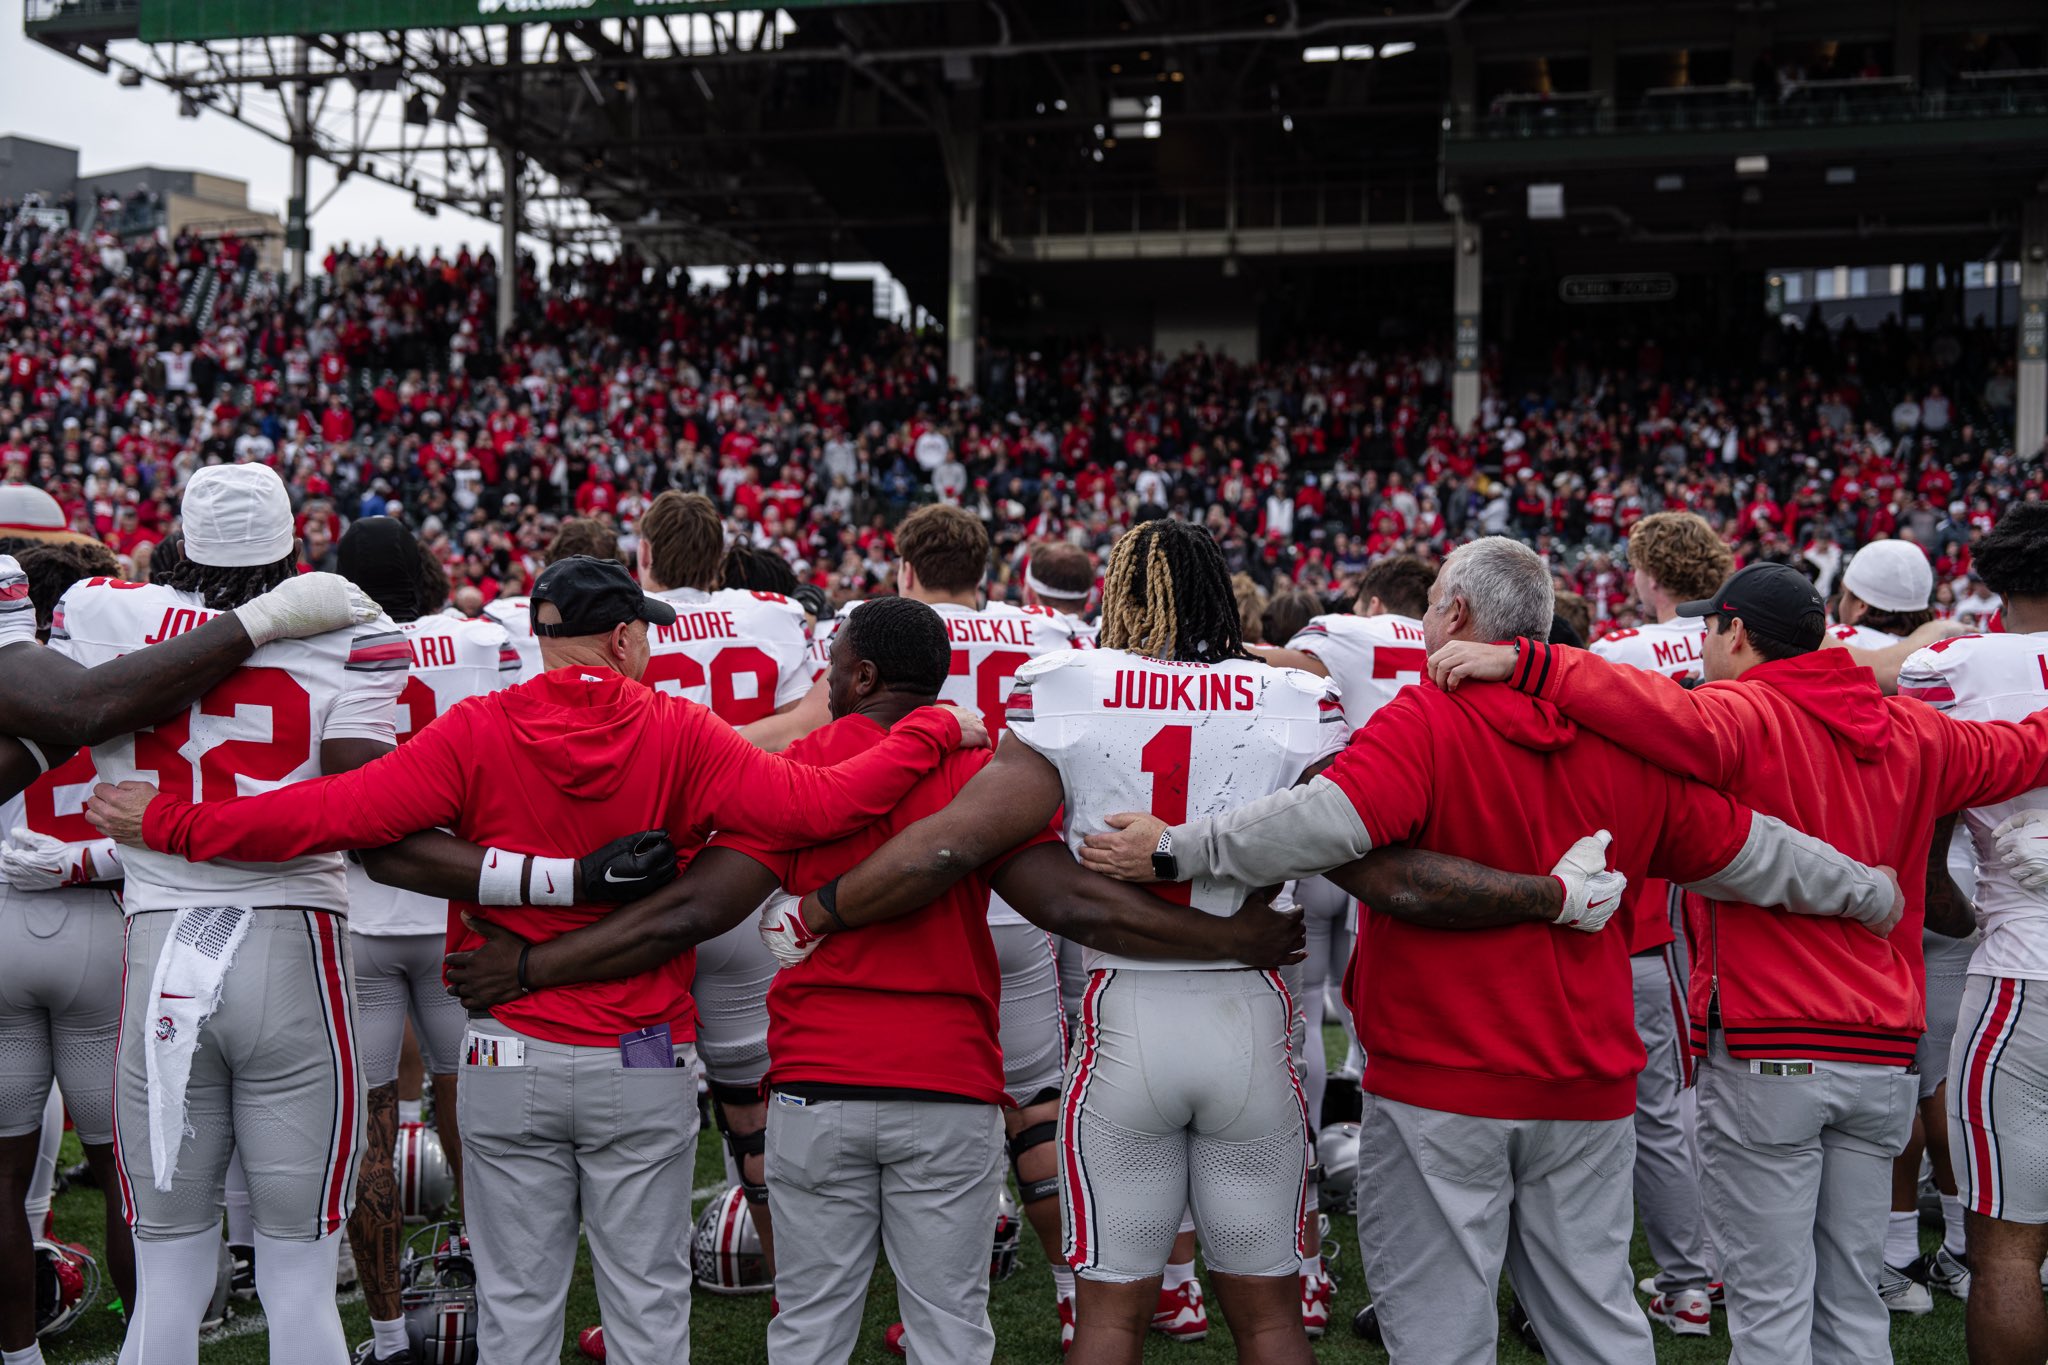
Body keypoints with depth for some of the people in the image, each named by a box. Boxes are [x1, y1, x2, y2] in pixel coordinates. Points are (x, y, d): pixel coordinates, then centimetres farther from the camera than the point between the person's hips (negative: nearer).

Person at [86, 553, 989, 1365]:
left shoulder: (477, 733, -6)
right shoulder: (678, 735, -8)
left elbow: (338, 812, -14)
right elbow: (816, 805, -17)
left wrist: (165, 823, -5)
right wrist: (931, 732, -5)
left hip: (510, 1058, 1)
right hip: (644, 1063, -1)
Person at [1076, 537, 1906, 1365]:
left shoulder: (1425, 723, -13)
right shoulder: (1624, 740, 4)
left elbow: (1328, 821, -29)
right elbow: (1744, 851, 13)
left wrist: (1177, 851, -24)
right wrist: (1869, 894, 28)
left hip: (1438, 1085, -5)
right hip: (1587, 1089, 5)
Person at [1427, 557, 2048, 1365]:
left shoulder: (1747, 716, -10)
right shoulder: (1911, 733, 9)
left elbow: (1672, 717, -32)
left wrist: (1523, 663, -36)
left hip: (1766, 1053, -6)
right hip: (1883, 1055, 6)